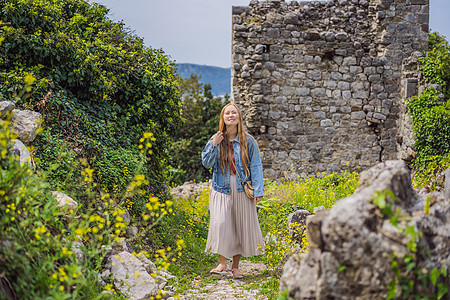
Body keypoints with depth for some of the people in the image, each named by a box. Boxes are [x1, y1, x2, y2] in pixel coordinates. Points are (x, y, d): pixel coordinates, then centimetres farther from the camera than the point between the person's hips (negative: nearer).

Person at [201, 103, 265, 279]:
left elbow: (255, 166, 1)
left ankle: (235, 266, 13)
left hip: (242, 190, 0)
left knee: (241, 226, 2)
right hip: (222, 190, 0)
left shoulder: (248, 141, 3)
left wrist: (258, 190, -6)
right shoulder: (216, 140, 7)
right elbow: (206, 163, 2)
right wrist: (213, 145, -12)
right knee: (221, 225, -14)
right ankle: (222, 263, -3)